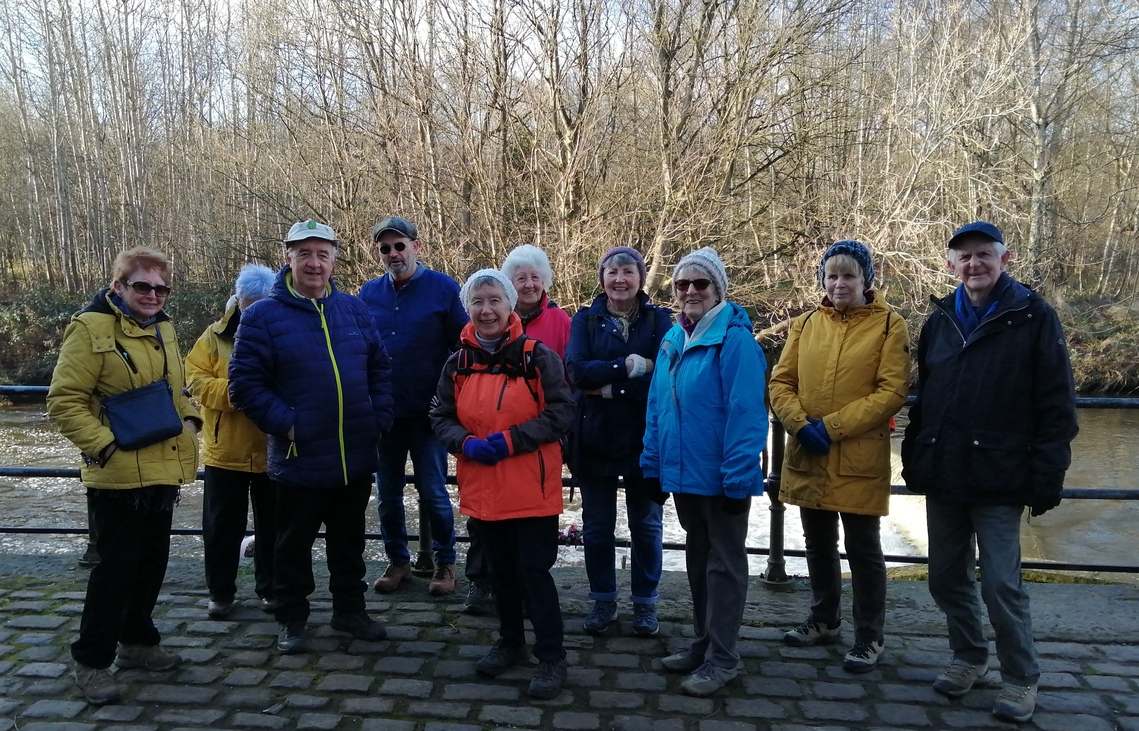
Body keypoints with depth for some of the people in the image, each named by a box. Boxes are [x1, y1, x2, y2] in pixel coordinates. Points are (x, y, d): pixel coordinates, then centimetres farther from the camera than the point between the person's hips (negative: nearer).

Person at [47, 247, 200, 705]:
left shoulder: (162, 329, 11)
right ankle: (91, 661, 18)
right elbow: (64, 401, -14)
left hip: (163, 470, 7)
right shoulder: (91, 328, -11)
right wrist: (104, 444, -21)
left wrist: (188, 419, 6)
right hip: (118, 475, -7)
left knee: (152, 563, 17)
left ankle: (137, 641, 35)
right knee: (116, 567, 1)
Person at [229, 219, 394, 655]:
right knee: (294, 546, 12)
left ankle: (350, 610, 35)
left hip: (356, 459, 4)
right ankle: (291, 619, 30)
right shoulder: (263, 316, -7)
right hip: (299, 460, -4)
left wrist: (380, 417, 1)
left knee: (349, 541, 18)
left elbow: (380, 368, 11)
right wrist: (284, 423, -16)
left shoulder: (354, 309, 5)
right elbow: (244, 383, -9)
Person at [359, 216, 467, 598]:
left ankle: (445, 562, 21)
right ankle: (397, 560, 30)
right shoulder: (369, 294, 6)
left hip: (427, 412, -4)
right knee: (387, 493, 13)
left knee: (433, 492, 2)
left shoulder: (444, 288, -6)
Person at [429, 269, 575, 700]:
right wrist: (466, 442, -11)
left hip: (532, 487, -4)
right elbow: (441, 417, 10)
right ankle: (510, 643, 36)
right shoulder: (458, 363, 6)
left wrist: (511, 439, -19)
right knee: (501, 568, 18)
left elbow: (561, 412, -10)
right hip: (483, 486, 5)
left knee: (534, 570, -2)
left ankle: (552, 656, 14)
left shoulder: (538, 357, -7)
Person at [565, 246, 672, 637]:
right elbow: (577, 370, -14)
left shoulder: (659, 319, 1)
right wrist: (630, 365, -19)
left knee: (646, 524, 10)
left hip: (646, 439, -1)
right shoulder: (586, 320, 3)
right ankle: (603, 600, 28)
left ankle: (645, 603, 26)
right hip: (596, 438, 1)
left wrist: (609, 387, -17)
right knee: (597, 525, 11)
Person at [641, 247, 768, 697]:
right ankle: (704, 641, 35)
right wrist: (653, 464, 10)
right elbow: (656, 406, 11)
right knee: (697, 558, 19)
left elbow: (745, 412, -20)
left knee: (724, 563, 6)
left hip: (721, 476, -7)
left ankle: (722, 657, 19)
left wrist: (738, 477, -21)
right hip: (683, 473, 7)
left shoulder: (735, 339, -15)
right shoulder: (672, 340, 8)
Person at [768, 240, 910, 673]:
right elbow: (781, 382, 4)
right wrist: (800, 424, -14)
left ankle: (870, 638, 23)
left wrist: (832, 426, -17)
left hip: (859, 459, -4)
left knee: (863, 549, 6)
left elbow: (893, 391, -12)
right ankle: (824, 621, 36)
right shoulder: (806, 324, 7)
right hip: (807, 455, 4)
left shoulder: (889, 325, -4)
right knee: (818, 544, 18)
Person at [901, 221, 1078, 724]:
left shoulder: (1034, 318, -4)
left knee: (1001, 584, -1)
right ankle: (969, 658, 33)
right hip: (942, 476, 5)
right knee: (947, 578, 13)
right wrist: (913, 459, 10)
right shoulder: (941, 320, 10)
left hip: (998, 480, -5)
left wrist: (1046, 479, -11)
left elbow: (1056, 407, -7)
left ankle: (1021, 679, 19)